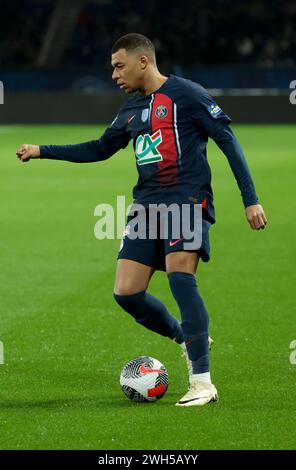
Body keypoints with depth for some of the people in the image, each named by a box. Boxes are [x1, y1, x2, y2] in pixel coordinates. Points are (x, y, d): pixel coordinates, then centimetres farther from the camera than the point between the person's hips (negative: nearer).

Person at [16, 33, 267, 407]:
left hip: (187, 199, -7)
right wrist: (42, 151, 29)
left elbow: (227, 140, -5)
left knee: (180, 276, -25)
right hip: (147, 205, 7)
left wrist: (251, 199, -9)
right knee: (126, 293, -3)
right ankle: (188, 339, 22)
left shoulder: (185, 94, -4)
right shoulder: (131, 110, 18)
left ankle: (202, 382, -23)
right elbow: (101, 148, 32)